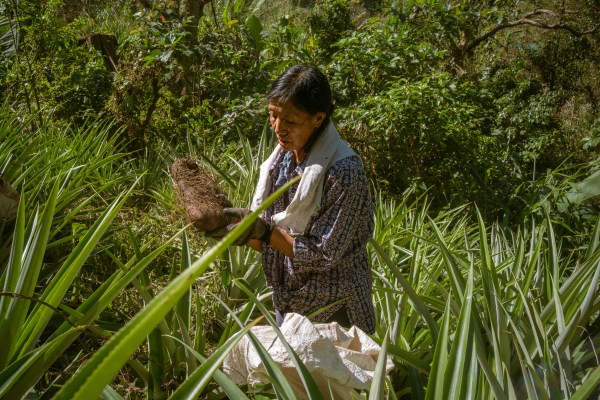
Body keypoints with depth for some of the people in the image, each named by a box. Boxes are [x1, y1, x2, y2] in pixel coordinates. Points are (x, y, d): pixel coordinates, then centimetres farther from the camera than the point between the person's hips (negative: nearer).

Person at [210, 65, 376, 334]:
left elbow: (323, 255, -23)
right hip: (287, 300, 7)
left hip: (331, 311, -7)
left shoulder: (344, 173, -24)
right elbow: (268, 240, 3)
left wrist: (263, 230, -27)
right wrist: (231, 224, -15)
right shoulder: (283, 157, -2)